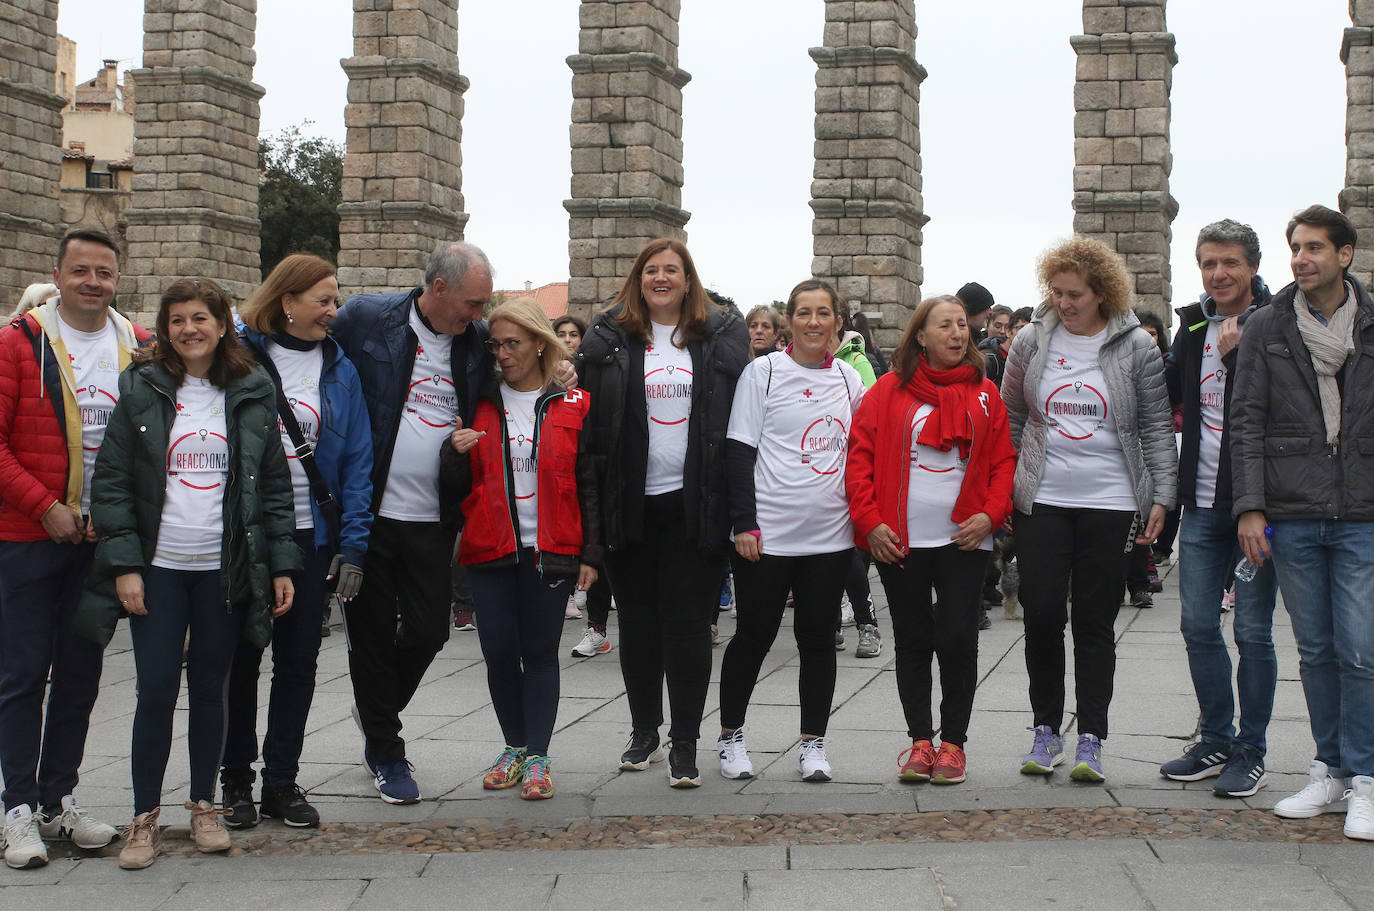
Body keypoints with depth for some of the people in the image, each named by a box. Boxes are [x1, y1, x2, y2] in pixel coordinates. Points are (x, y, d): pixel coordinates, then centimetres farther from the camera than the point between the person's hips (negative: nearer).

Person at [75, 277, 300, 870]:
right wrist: (123, 564, -9)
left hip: (225, 569, 1)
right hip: (158, 567, -1)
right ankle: (144, 818, 8)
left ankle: (204, 807, 22)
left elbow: (274, 483, 8)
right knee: (156, 692, -2)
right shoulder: (140, 389, 1)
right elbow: (110, 481, -1)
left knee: (210, 688, 9)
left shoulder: (252, 393, 6)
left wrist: (282, 565, 2)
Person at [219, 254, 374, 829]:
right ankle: (236, 781, 17)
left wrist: (353, 544, -4)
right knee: (240, 657, 6)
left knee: (299, 659, 7)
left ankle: (282, 782, 17)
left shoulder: (340, 370, 6)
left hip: (312, 536, 3)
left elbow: (357, 460, 4)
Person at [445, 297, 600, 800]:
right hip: (490, 550, 2)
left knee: (540, 651, 1)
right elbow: (459, 486, 9)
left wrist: (590, 553, -2)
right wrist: (456, 453, -12)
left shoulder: (572, 405, 2)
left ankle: (538, 757, 6)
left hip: (550, 551, -2)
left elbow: (589, 483, 3)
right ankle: (515, 746, 20)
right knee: (499, 651, 4)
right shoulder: (481, 403, 7)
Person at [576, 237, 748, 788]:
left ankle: (685, 745, 4)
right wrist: (591, 501, -5)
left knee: (688, 623, -1)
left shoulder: (721, 335, 5)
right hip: (630, 505, 1)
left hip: (694, 506, -1)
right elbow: (590, 417, 4)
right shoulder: (609, 338, 5)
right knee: (638, 620, 10)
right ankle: (644, 732, 24)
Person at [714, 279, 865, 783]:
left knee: (818, 638, 6)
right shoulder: (763, 372, -3)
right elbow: (739, 451, -5)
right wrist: (745, 523, -12)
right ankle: (730, 735, 19)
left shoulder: (849, 379, 10)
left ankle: (812, 742, 15)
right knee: (754, 635, 4)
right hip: (767, 533, -3)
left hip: (830, 534, 4)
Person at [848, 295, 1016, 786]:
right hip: (900, 541, 0)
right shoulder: (888, 391, 3)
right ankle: (920, 740, 17)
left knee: (957, 638, -4)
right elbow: (860, 456, 1)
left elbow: (1004, 460, 8)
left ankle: (953, 741, 9)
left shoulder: (984, 393, 7)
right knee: (913, 640, 7)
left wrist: (991, 513, -7)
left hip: (965, 540, 0)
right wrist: (870, 521, -7)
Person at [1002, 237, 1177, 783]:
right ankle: (1046, 731, 11)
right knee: (1041, 614, -4)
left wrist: (1162, 496, -3)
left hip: (1110, 502, -1)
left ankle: (1091, 739, 9)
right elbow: (1009, 418, 12)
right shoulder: (1031, 343, 4)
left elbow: (1157, 427, 2)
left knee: (1095, 621, 2)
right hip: (1042, 499, 1)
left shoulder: (1136, 348, 0)